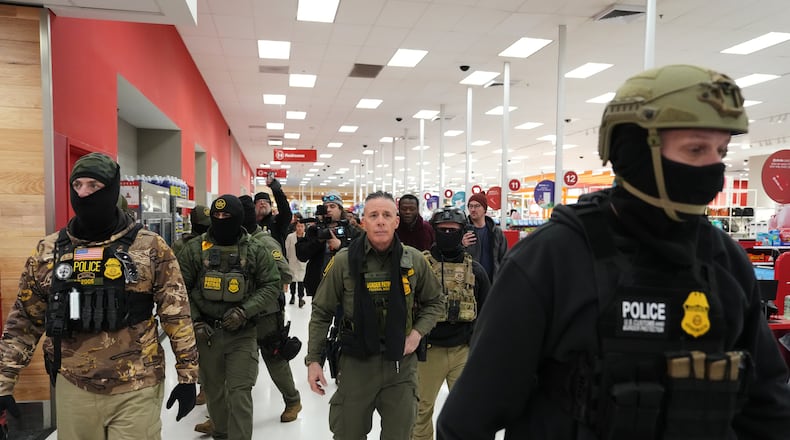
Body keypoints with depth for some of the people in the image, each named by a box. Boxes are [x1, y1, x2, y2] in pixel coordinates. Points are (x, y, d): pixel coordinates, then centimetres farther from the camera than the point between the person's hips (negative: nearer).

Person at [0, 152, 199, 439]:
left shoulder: (150, 248, -6)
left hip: (137, 389, -3)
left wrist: (188, 375, -6)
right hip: (72, 389, 3)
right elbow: (24, 321, 9)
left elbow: (177, 315, -5)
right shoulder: (48, 251, 3)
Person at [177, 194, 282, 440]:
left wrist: (245, 311, -13)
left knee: (239, 393, -6)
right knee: (213, 390, 18)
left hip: (242, 333, -2)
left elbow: (272, 285, -1)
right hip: (206, 332, 2)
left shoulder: (255, 251, -3)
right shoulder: (195, 249, -1)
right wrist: (194, 321, -6)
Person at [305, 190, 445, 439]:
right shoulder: (344, 261, -8)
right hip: (356, 362, -1)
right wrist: (313, 359, -3)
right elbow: (322, 312, -1)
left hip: (401, 361, 1)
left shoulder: (414, 260, -4)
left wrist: (418, 332, -5)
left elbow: (435, 302, 11)